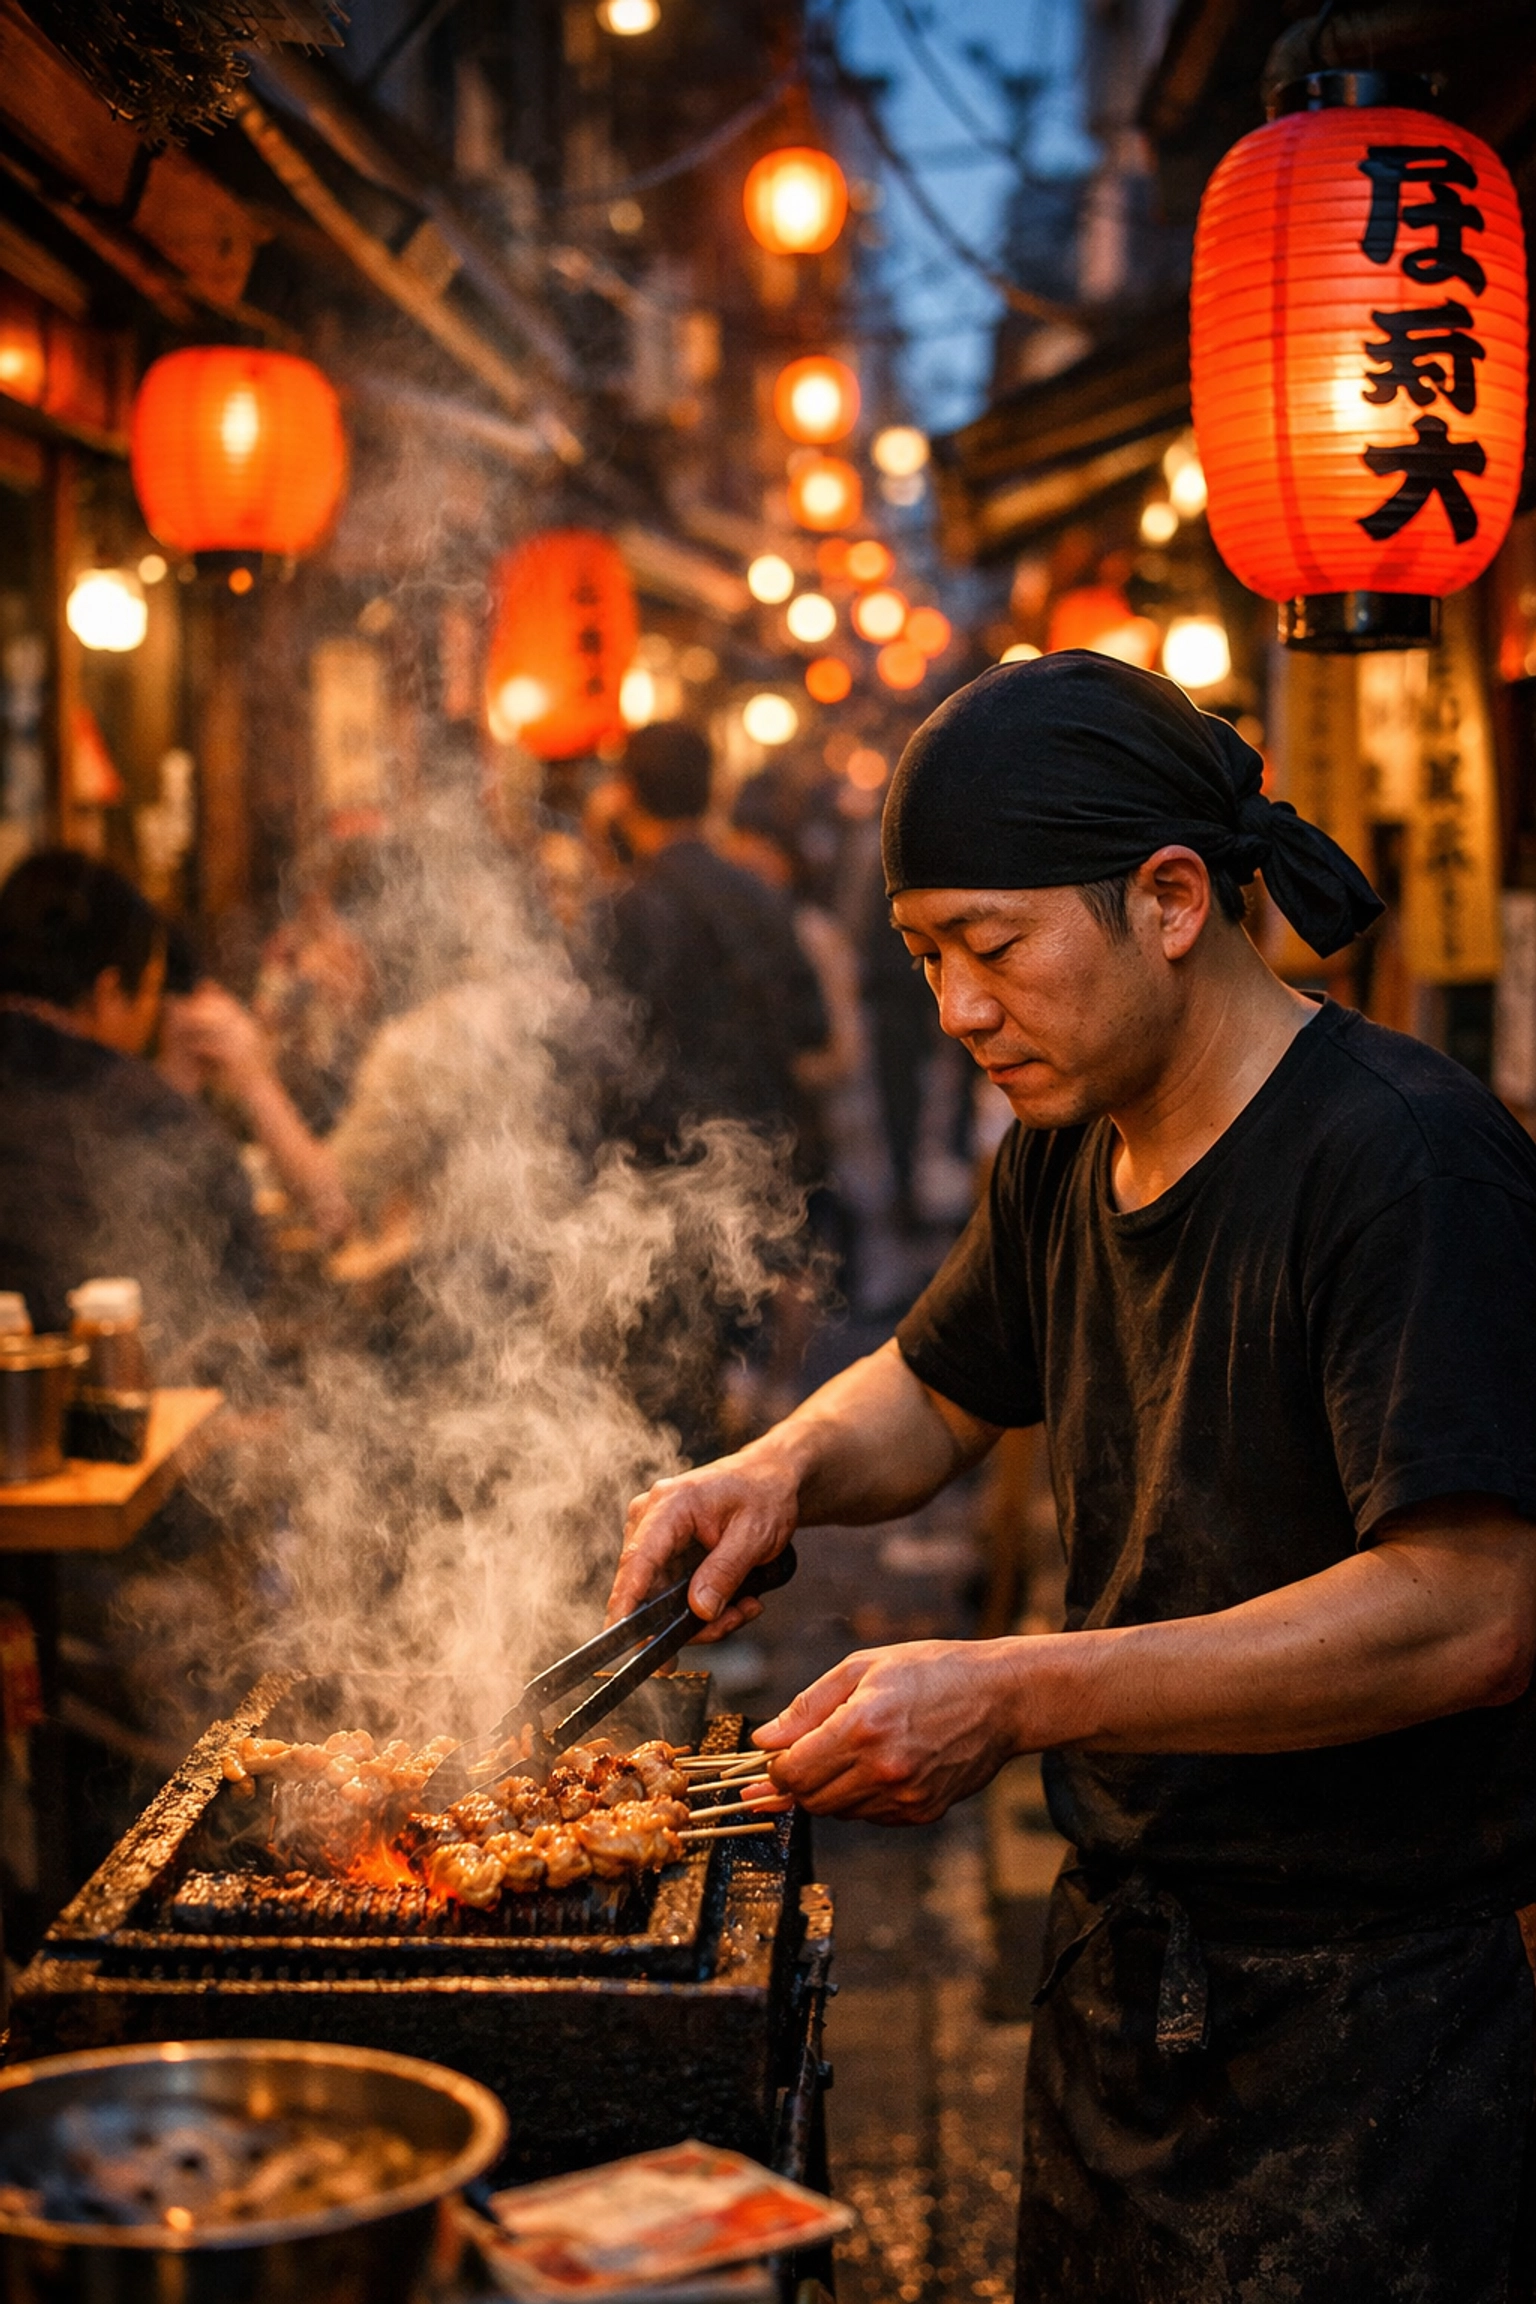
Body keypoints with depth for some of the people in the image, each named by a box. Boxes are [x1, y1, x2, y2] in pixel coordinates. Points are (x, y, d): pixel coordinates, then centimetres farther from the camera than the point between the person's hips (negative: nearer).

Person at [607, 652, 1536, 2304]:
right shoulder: (1069, 1149, 6)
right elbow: (936, 1392, 22)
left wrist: (1018, 1698, -30)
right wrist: (787, 1466, -2)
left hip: (1370, 2028, -7)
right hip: (1116, 1961, 7)